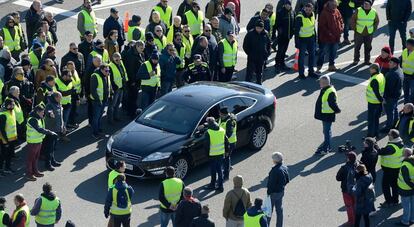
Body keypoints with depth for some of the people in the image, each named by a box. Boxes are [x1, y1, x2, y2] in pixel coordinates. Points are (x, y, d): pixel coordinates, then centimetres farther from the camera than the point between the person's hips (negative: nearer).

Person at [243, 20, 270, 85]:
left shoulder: (265, 34, 1)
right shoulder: (250, 34, -10)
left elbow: (269, 44, 14)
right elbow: (245, 46, -4)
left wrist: (267, 53, 5)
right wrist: (249, 53, -8)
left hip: (262, 57, 4)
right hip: (252, 57, -4)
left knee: (260, 72, 15)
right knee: (250, 72, -4)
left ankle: (259, 83, 27)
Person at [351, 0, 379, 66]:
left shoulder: (374, 12, -1)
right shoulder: (358, 11, -7)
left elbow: (377, 21, 14)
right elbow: (352, 20, 0)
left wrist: (374, 29, 6)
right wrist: (354, 28, -3)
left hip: (369, 33, 2)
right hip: (359, 33, -2)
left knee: (368, 48, 9)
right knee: (357, 47, 4)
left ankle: (367, 60, 20)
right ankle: (356, 60, 15)